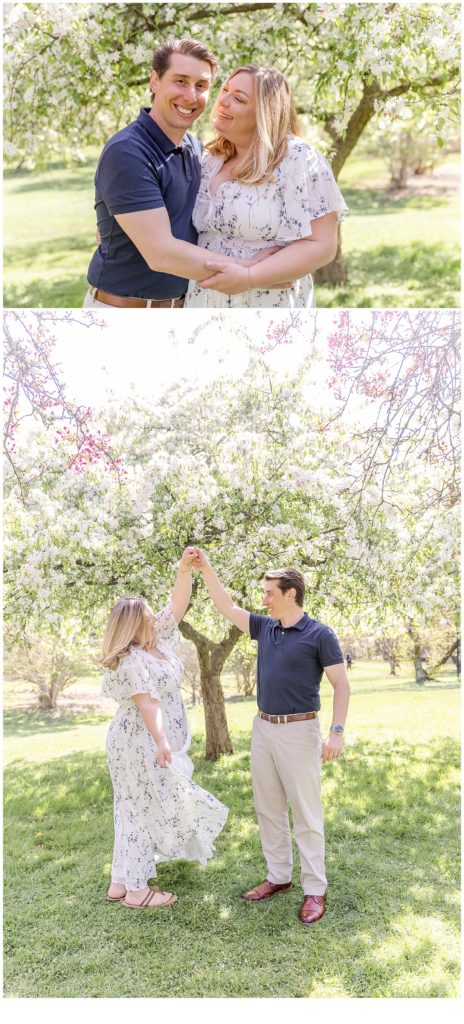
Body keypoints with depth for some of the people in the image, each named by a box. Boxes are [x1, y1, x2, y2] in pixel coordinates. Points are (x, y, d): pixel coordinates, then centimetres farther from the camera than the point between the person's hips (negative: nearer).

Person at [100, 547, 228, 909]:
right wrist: (161, 742, -34)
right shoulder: (131, 660, -19)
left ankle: (121, 882, 22)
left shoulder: (159, 639, 7)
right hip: (142, 743, -10)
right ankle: (137, 891, 7)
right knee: (143, 808, -2)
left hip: (151, 742, 10)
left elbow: (178, 604, 7)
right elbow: (146, 702, -28)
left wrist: (185, 570, -4)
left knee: (137, 809, 14)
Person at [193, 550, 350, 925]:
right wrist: (207, 569, 5)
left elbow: (342, 684, -11)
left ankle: (315, 890, 7)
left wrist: (337, 732, -19)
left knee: (306, 813, -1)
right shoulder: (265, 628, 8)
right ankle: (279, 877, 26)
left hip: (299, 731, -7)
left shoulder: (319, 635, -11)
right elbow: (228, 608, 14)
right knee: (268, 809, 13)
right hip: (263, 728, 7)